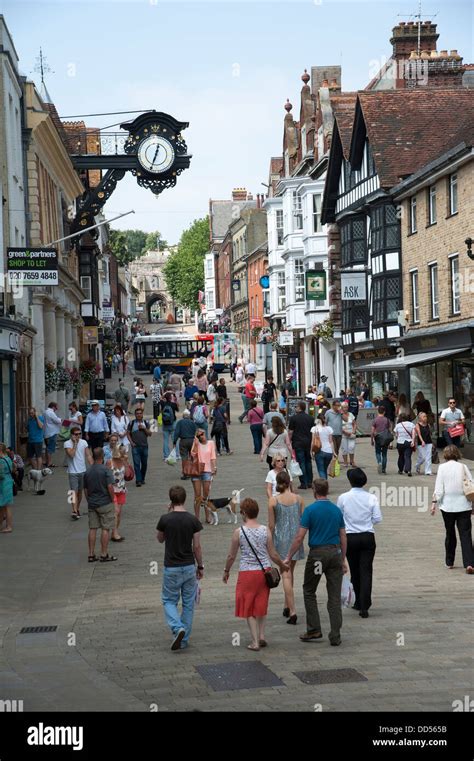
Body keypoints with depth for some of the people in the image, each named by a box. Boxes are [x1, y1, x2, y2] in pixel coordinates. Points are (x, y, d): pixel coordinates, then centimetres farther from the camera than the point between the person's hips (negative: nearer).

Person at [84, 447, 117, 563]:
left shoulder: (88, 471, 5)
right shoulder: (106, 470, -13)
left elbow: (85, 489, 10)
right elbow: (110, 487, -19)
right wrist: (112, 499, -5)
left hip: (92, 504, 5)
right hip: (105, 503, -5)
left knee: (92, 529, 8)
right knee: (105, 529, 1)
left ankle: (91, 554, 10)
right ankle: (104, 555, 2)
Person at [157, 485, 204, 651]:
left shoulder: (165, 519, -10)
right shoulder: (193, 520, -7)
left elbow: (160, 539, 9)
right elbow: (197, 547, -4)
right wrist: (200, 566, 9)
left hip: (171, 568, -1)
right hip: (189, 567, 2)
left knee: (169, 601, 12)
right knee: (188, 603, 13)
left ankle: (178, 628, -13)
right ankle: (184, 640, 15)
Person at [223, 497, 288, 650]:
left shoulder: (238, 532, -9)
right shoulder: (265, 530, -3)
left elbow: (231, 556, -2)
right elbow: (273, 554, 2)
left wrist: (226, 571, 15)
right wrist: (282, 565, 21)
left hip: (247, 572, -3)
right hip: (264, 570, 3)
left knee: (248, 608, 9)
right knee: (261, 604, 21)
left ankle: (255, 641, 7)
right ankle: (261, 636, 17)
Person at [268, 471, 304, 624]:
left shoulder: (273, 500, -8)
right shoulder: (298, 499, -2)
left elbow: (271, 525, -5)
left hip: (281, 538, -3)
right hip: (296, 537, 3)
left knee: (286, 574, -2)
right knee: (290, 571, 20)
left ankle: (292, 611, -9)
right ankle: (287, 606, 29)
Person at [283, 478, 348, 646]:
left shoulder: (310, 510, -7)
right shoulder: (336, 510, 7)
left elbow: (299, 537, -9)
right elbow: (343, 536, 10)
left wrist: (288, 557, -2)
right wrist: (343, 560, 18)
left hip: (317, 553, -4)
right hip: (335, 553, 4)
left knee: (309, 591, 14)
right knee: (335, 596, 4)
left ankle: (314, 630, 10)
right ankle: (335, 636, 3)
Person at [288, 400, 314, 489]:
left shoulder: (293, 418, -7)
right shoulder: (310, 418, 6)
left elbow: (290, 431, -7)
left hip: (298, 443, -4)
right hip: (308, 443, 4)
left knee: (301, 463, -2)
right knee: (308, 462, 14)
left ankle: (303, 484, -4)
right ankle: (309, 482, 16)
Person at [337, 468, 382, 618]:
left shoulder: (343, 498, -7)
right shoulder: (371, 498, -7)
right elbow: (378, 518, -4)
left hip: (350, 537, 0)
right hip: (367, 537, 0)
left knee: (354, 571, 16)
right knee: (366, 572, 0)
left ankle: (359, 602, 26)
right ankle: (364, 607, -8)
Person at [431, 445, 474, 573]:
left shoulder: (442, 467, -3)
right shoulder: (463, 467, 1)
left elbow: (439, 488, -6)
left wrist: (434, 502, 0)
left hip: (448, 505, 0)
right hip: (464, 505, 0)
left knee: (450, 534, 15)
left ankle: (449, 562, 23)